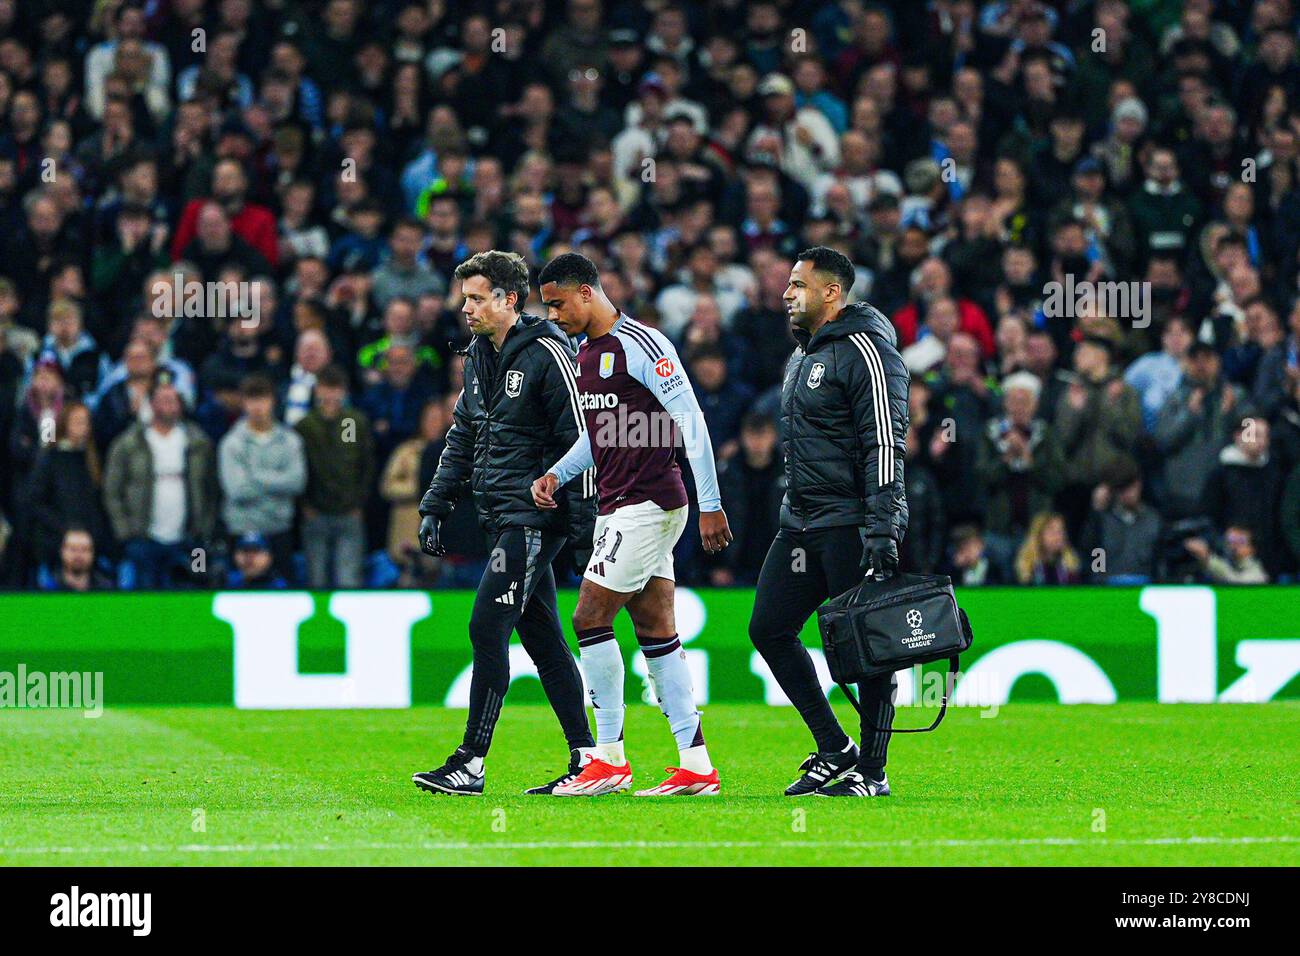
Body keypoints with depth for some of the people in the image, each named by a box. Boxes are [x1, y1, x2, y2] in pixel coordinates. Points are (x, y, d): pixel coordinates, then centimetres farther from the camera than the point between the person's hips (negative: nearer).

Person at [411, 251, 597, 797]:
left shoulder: (546, 355, -12)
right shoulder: (479, 357, 14)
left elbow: (580, 440, -14)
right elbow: (462, 438, 23)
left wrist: (583, 523, -17)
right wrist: (436, 505, 14)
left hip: (535, 517, -9)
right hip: (502, 519, 9)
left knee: (487, 626, -13)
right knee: (542, 639, 9)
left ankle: (470, 763, -13)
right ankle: (586, 760, 13)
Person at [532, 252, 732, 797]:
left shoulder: (639, 345, -13)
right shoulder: (586, 353, 15)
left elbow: (691, 420, -16)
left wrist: (710, 505, -18)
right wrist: (557, 474, 10)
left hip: (647, 505, -9)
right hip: (619, 508, 9)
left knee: (590, 619, -9)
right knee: (657, 633, 6)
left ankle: (609, 759, -3)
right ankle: (696, 767, 6)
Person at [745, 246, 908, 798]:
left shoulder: (864, 351, -11)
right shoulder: (802, 357, 18)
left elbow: (884, 446, -17)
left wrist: (881, 532, -23)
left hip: (851, 524, -10)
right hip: (801, 524, 10)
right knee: (768, 629, 5)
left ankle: (871, 771, 2)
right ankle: (834, 750, 13)